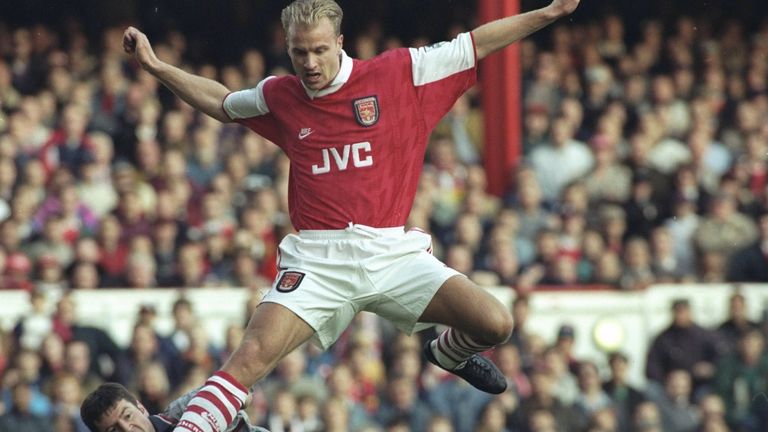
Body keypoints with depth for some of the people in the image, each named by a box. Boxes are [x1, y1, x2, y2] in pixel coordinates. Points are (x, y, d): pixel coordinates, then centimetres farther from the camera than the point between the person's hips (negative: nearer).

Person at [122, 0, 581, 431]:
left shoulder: (398, 73, 4)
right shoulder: (279, 97, 11)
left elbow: (475, 46, 10)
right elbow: (221, 102, 30)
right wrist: (155, 65, 25)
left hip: (392, 252, 0)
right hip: (318, 258, 0)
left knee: (495, 325, -13)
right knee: (254, 355, -22)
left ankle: (448, 352, 23)